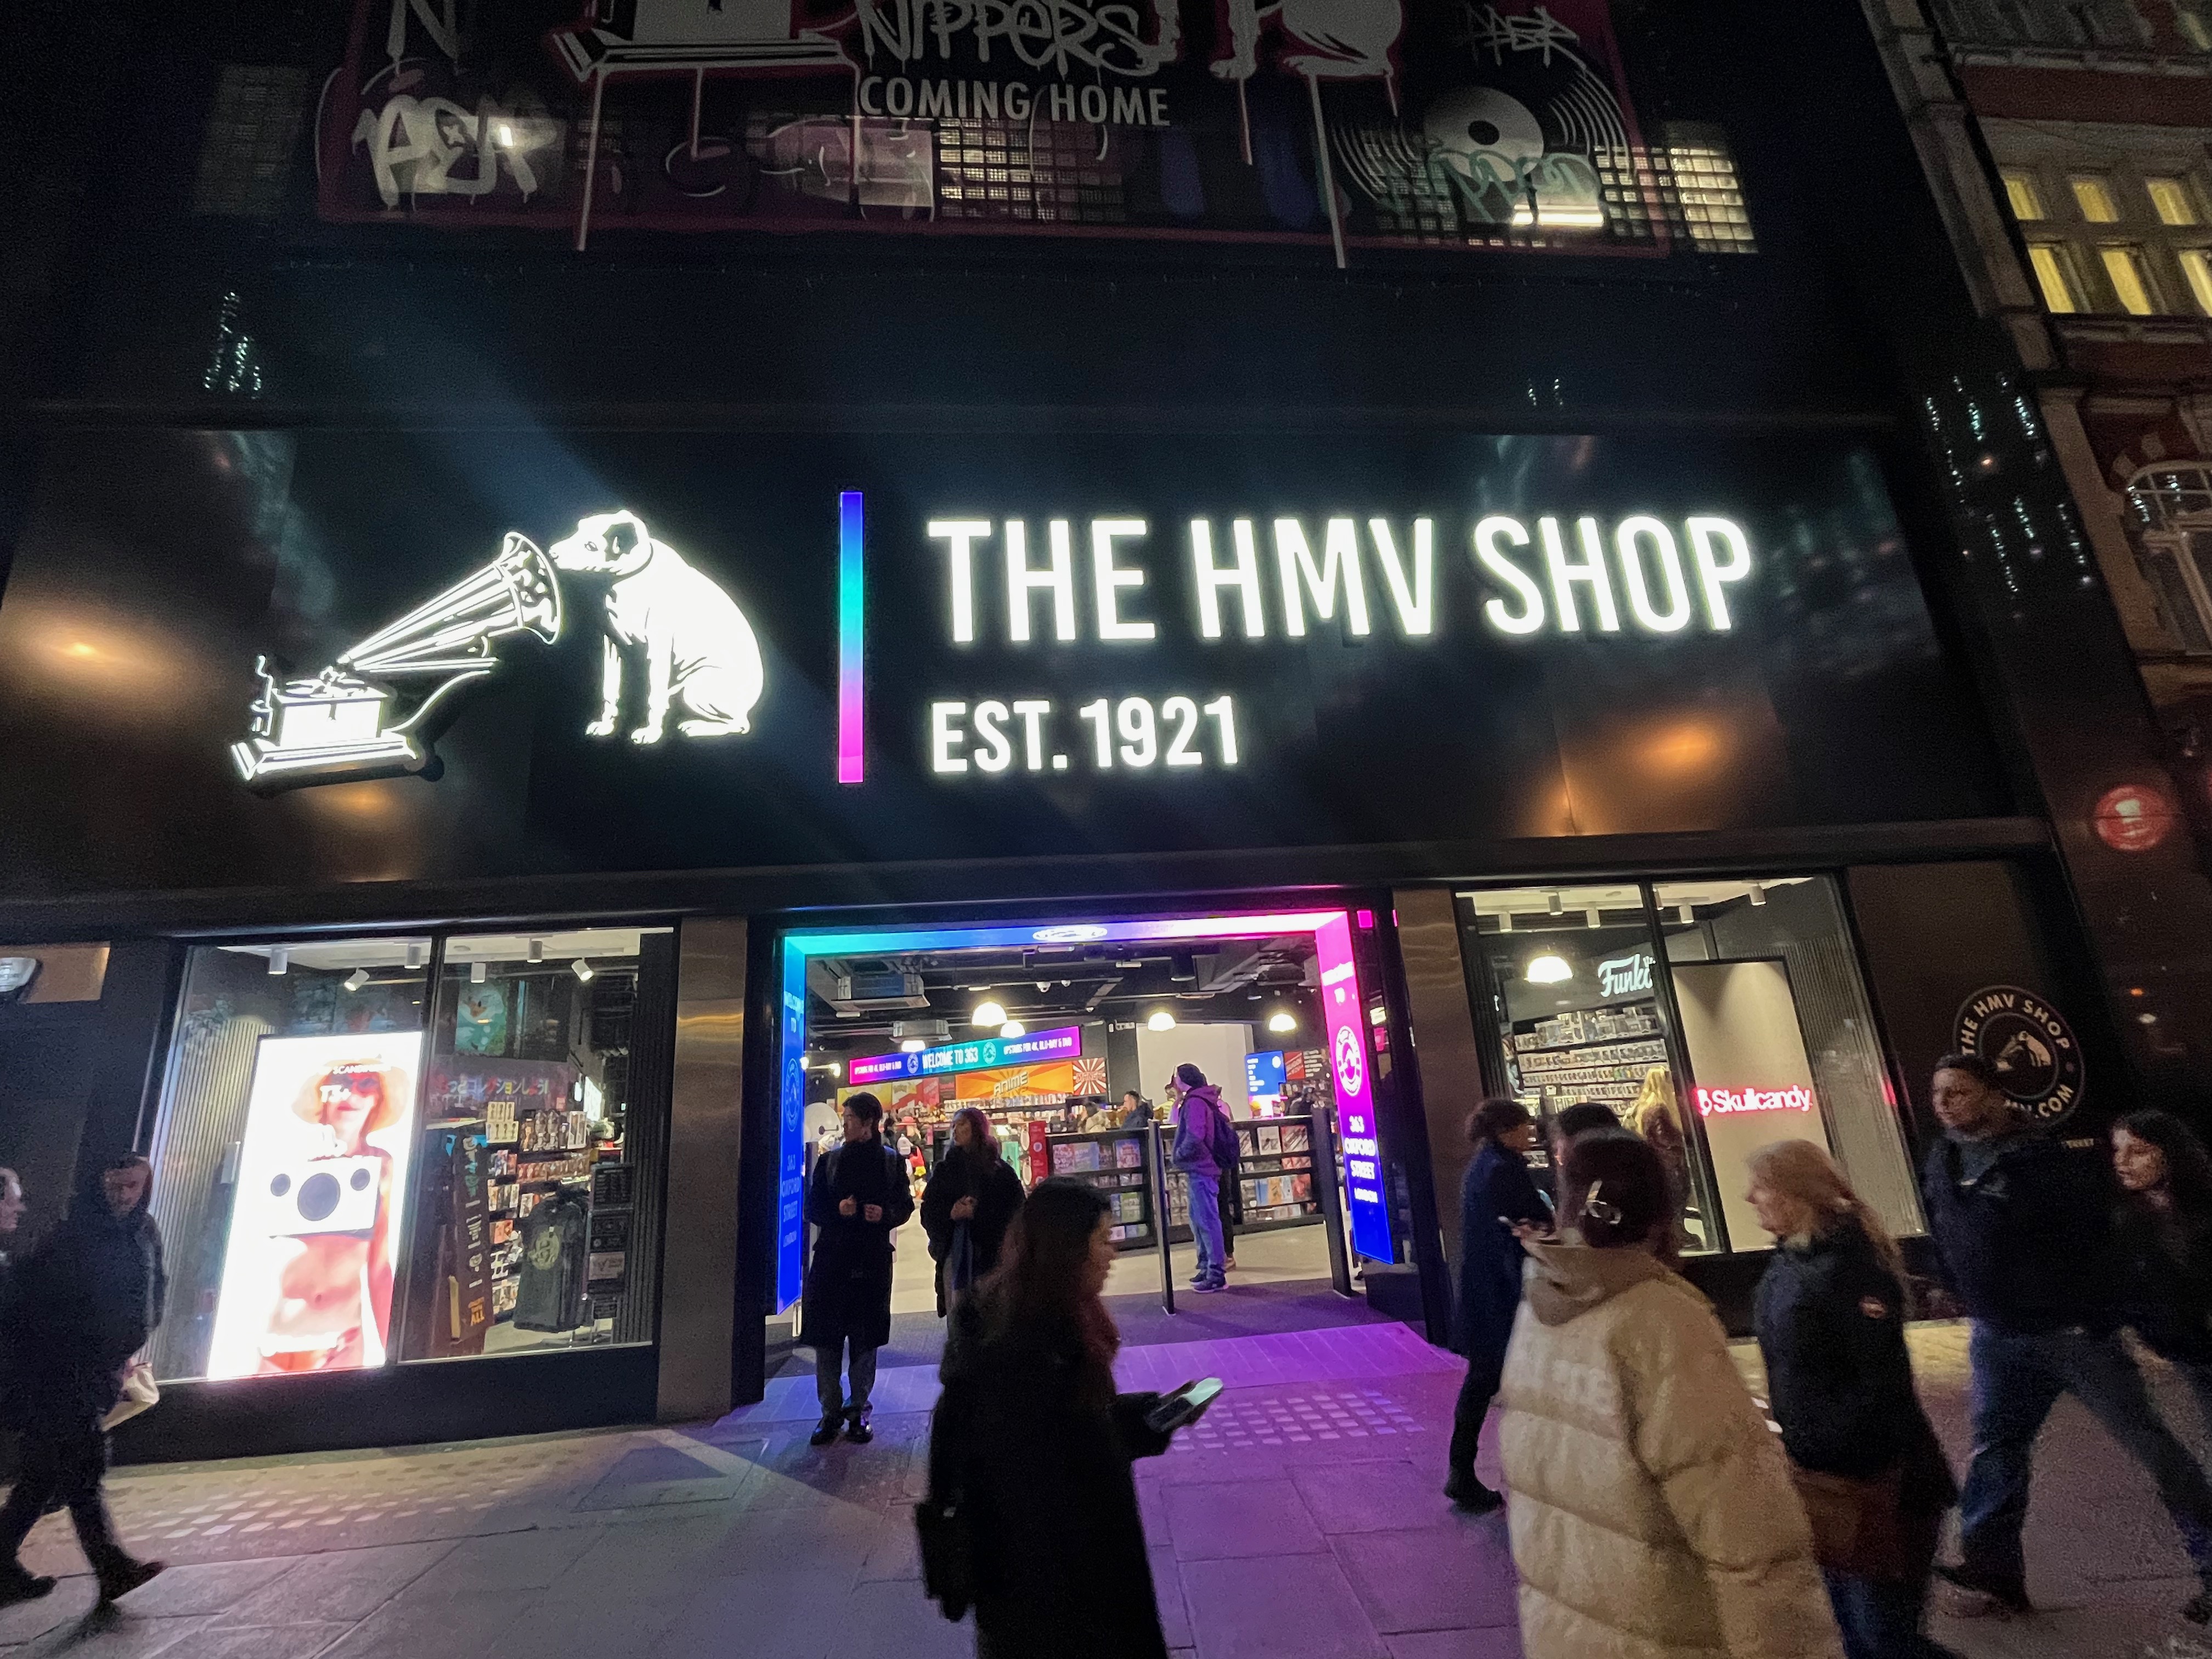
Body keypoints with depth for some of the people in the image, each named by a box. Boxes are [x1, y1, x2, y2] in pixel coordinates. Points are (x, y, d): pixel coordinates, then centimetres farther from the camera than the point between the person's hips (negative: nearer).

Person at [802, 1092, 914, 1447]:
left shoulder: (891, 1160, 2)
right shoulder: (829, 1160, 4)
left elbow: (905, 1205, 6)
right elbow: (813, 1207, 6)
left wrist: (885, 1214, -14)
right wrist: (837, 1210, -14)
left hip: (873, 1259, -1)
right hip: (831, 1257, 1)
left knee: (865, 1339, 8)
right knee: (826, 1337, 0)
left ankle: (857, 1410, 22)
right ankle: (831, 1412, 14)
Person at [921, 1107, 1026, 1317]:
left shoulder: (999, 1170, 3)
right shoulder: (945, 1168, 11)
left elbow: (1014, 1210, -3)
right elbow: (928, 1211, 8)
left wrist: (977, 1213, -13)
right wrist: (950, 1214, -12)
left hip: (990, 1252, -2)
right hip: (954, 1251, 2)